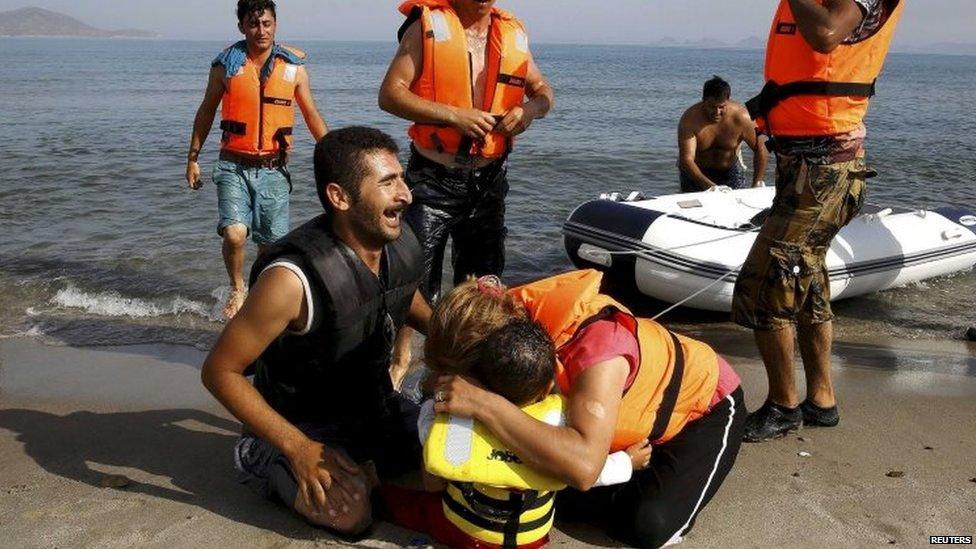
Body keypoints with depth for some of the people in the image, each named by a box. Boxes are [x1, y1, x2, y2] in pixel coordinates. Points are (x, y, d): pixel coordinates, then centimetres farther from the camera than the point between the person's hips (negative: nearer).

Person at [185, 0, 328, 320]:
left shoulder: (294, 67, 3)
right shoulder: (226, 65, 1)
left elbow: (312, 116, 9)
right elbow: (206, 112, 11)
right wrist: (193, 158, 9)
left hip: (273, 169, 1)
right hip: (234, 166, -1)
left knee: (271, 243, 6)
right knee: (234, 234, -19)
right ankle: (238, 290, 8)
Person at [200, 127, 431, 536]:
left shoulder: (401, 244, -11)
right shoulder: (293, 279, -32)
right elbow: (219, 371, -24)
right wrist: (298, 448, -27)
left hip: (375, 407, 7)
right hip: (303, 426, -6)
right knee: (348, 513, -30)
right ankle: (260, 461, -1)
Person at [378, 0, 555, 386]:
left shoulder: (512, 33, 4)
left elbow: (542, 90, 15)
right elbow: (390, 94, -15)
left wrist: (531, 108, -9)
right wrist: (455, 115, -24)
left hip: (489, 178, 4)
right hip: (433, 177, -4)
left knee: (482, 278, 15)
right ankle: (401, 357, 22)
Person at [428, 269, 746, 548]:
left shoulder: (597, 345, -43)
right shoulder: (512, 315, -24)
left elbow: (583, 467, -55)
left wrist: (485, 405, -56)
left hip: (707, 403, -6)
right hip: (639, 404, 6)